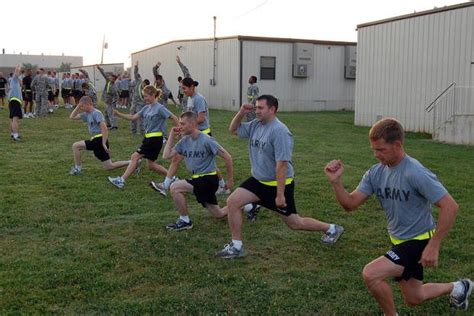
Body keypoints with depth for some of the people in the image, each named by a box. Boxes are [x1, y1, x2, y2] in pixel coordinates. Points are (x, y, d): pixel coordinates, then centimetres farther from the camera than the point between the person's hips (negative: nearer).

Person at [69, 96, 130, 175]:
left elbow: (104, 128, -18)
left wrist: (104, 144, -22)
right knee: (109, 167, 7)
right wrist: (78, 106, 11)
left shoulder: (96, 113, -11)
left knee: (76, 146, -8)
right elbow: (72, 117, 22)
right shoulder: (87, 114, 15)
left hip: (99, 139, -9)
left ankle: (77, 168, 3)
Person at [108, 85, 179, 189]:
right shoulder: (146, 108, 9)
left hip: (155, 139, -9)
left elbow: (174, 118, -13)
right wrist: (118, 114, -2)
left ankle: (121, 180, -3)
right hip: (148, 138, 9)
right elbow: (133, 117, 8)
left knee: (135, 156, -9)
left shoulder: (160, 108, -13)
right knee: (151, 165, 11)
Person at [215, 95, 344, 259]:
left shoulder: (279, 131, -24)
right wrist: (241, 112, -3)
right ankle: (236, 246, 3)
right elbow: (233, 129, 17)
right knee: (232, 201, -8)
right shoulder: (255, 125, 1)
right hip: (258, 180, 7)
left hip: (278, 184, -7)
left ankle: (332, 229, 31)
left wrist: (280, 194, -25)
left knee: (294, 223, 6)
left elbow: (282, 164, -25)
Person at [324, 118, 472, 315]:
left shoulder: (415, 173, -26)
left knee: (371, 274, -24)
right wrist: (336, 182, -24)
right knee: (414, 299, 23)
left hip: (419, 241, -8)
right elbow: (350, 204, -6)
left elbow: (450, 207, -26)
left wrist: (433, 246, -26)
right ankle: (458, 288, 49)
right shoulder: (375, 173, -4)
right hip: (399, 241, 8)